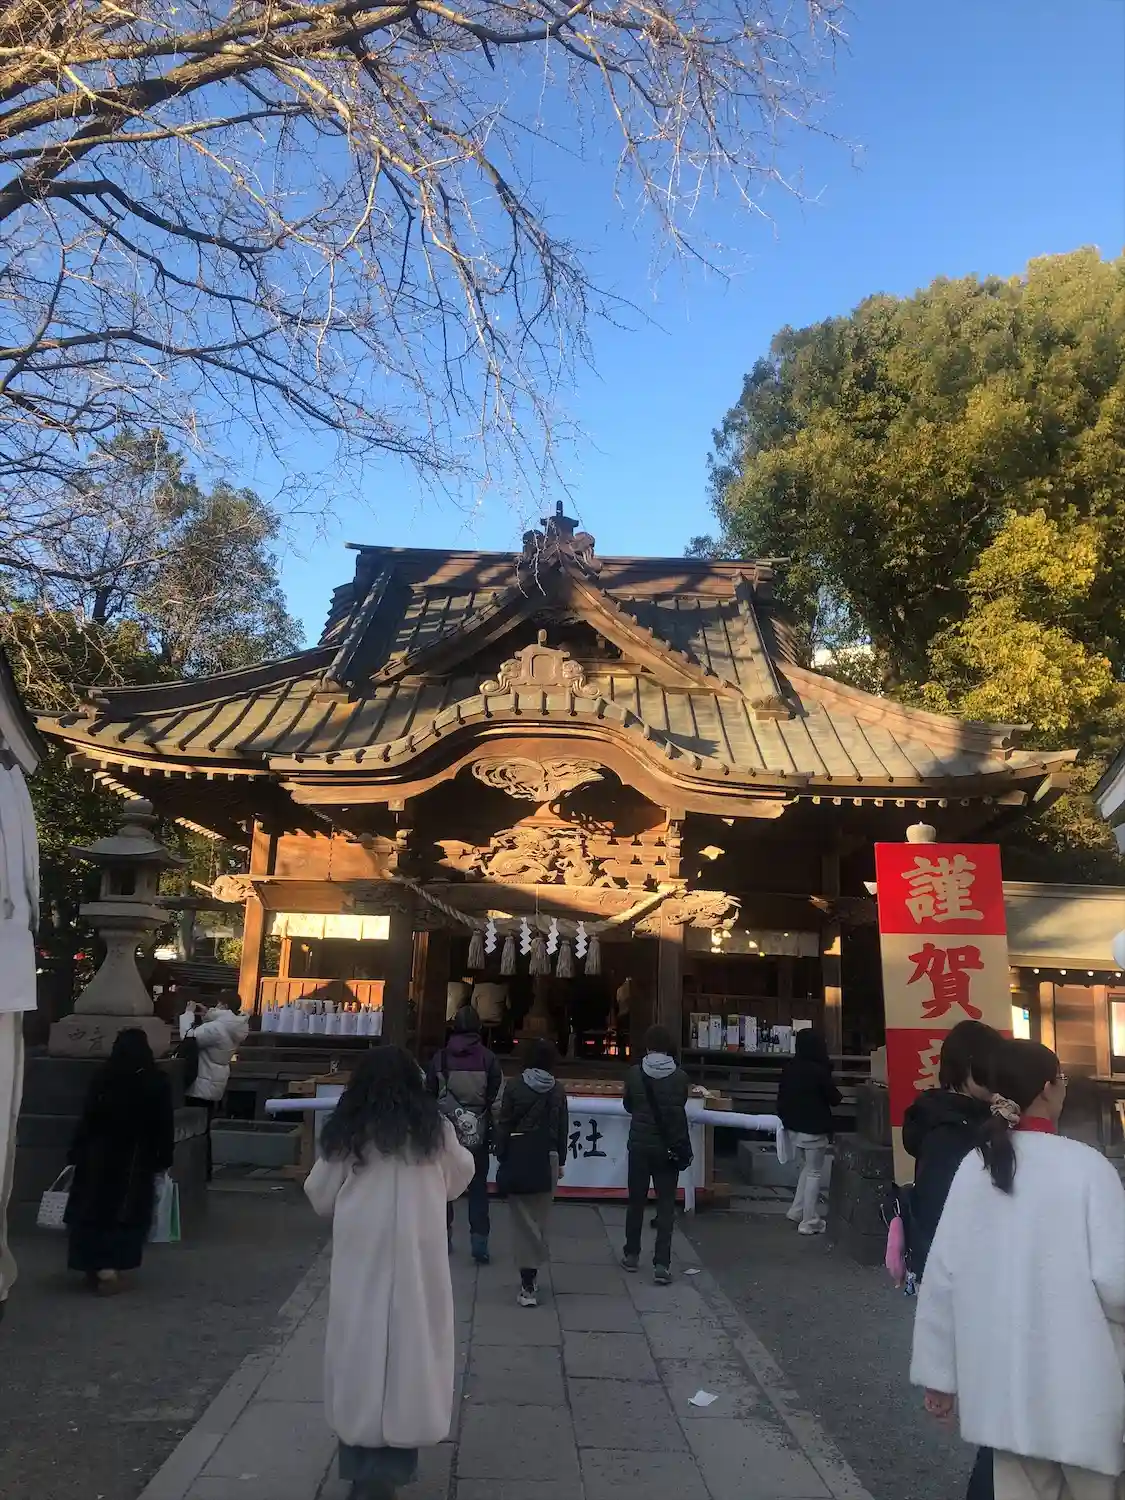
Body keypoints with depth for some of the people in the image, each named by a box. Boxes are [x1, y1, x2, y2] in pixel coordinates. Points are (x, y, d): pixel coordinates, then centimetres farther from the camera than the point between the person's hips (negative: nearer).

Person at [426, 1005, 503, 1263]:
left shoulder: (440, 1057, -2)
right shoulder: (488, 1058, -5)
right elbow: (496, 1101, -6)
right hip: (478, 1135, -1)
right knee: (478, 1188, 8)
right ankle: (479, 1243, 4)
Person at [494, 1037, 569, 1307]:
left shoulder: (515, 1086, -8)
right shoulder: (558, 1090, -1)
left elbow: (504, 1126, -7)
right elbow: (563, 1129, 4)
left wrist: (501, 1158, 2)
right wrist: (560, 1161, 13)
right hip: (549, 1158, 2)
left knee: (523, 1219, 1)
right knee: (542, 1217, 14)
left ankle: (528, 1284, -3)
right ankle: (532, 1273, 23)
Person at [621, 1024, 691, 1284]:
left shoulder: (634, 1073, -9)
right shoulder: (680, 1076, -8)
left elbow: (628, 1107, 6)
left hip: (640, 1144, 0)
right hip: (669, 1146, 0)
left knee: (636, 1201, 15)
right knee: (666, 1205, 4)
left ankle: (632, 1255, 26)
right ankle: (661, 1264, -1)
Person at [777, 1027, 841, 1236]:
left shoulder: (789, 1068, 1)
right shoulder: (819, 1070, -20)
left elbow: (782, 1096, 10)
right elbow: (835, 1098, -9)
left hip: (794, 1126, 7)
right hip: (814, 1128, -7)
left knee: (807, 1167, 23)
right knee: (814, 1173, 4)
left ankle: (797, 1211, 23)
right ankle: (809, 1222, 8)